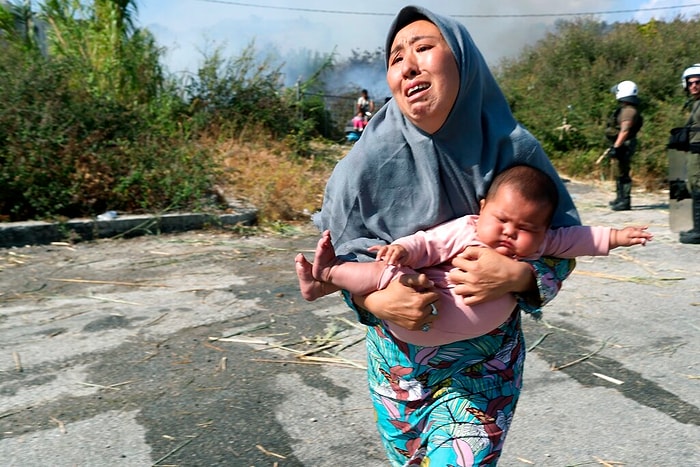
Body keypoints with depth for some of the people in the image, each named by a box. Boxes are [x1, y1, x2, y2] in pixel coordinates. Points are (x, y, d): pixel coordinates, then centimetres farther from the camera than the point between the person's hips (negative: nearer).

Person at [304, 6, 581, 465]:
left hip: (485, 362, -1)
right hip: (399, 358, 1)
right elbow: (342, 254, -7)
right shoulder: (371, 159, -18)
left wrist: (519, 275, -28)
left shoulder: (515, 149, -17)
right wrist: (375, 299, -27)